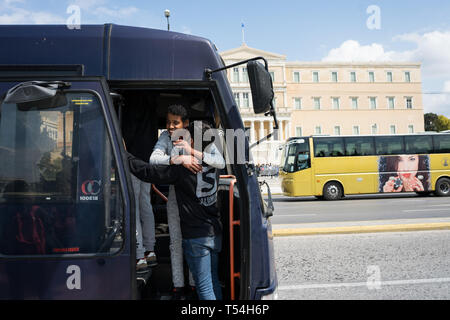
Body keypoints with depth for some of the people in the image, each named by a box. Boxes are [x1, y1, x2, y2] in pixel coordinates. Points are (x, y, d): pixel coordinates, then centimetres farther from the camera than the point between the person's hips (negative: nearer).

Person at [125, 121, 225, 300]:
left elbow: (146, 172, -17)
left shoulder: (181, 169, -18)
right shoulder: (213, 165, 0)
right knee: (213, 282, 21)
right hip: (215, 233, 6)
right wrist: (191, 151, 15)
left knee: (205, 287, 3)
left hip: (196, 238, -6)